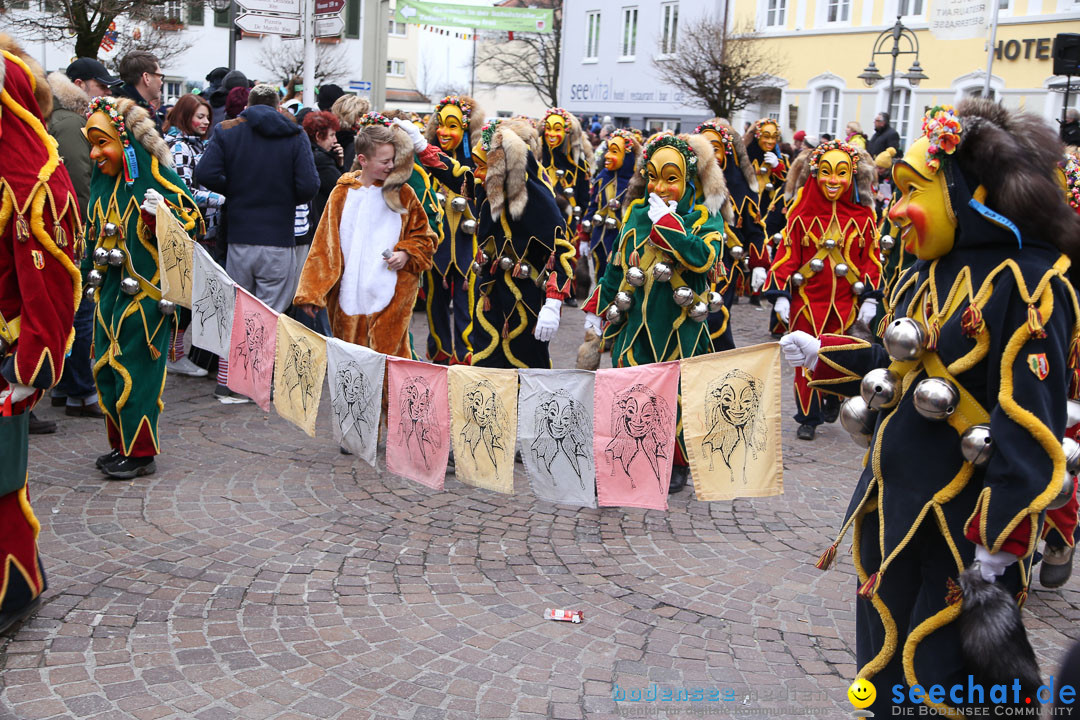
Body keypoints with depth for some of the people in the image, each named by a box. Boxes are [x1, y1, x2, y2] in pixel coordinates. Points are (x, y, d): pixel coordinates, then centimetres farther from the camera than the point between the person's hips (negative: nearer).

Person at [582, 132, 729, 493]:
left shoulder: (705, 218, -3)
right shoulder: (637, 213, 10)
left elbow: (703, 257, -24)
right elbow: (617, 266, 16)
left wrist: (666, 221, -19)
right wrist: (597, 308, 16)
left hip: (680, 324, -3)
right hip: (636, 320, 3)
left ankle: (677, 464, 21)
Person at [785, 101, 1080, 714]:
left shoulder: (1027, 281, -16)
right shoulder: (927, 276, 12)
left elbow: (1029, 422, -21)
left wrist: (1000, 542, -22)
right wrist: (819, 355, 14)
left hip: (961, 524, -8)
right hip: (892, 502, 8)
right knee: (882, 659, 19)